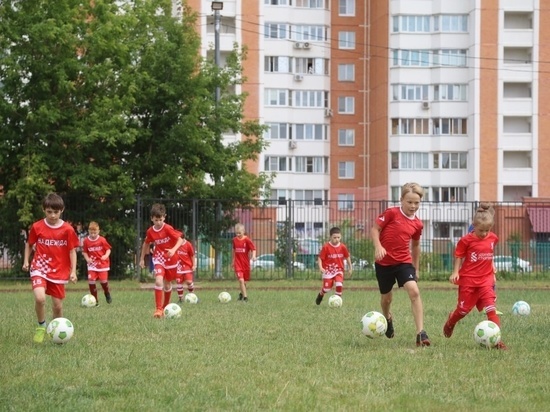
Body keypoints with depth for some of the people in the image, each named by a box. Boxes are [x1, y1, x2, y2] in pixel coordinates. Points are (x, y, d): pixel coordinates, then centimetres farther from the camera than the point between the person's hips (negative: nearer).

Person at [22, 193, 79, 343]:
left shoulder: (67, 230, -5)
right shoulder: (37, 227, -3)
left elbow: (72, 251, 0)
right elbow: (29, 244, 13)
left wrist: (73, 271, -7)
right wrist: (26, 261, 3)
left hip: (59, 272, 1)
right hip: (40, 269, -1)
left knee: (57, 305, 6)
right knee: (40, 298, -24)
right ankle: (41, 326, 0)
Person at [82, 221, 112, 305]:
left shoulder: (102, 240, -7)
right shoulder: (86, 241, -3)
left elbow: (108, 249, 0)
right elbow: (84, 252, 6)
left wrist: (106, 255, -20)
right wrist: (87, 258, -13)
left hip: (102, 263, -1)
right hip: (92, 264, 1)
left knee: (103, 280, -8)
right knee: (91, 281, -12)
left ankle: (107, 293, 28)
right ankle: (95, 300, 1)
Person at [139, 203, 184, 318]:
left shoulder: (168, 229, -16)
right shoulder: (150, 231, -6)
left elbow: (180, 240, -19)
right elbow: (146, 244, 12)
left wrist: (174, 249, -36)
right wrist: (142, 259, 15)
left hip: (171, 259, -1)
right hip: (159, 259, 1)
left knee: (167, 284, 13)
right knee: (159, 281, -22)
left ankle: (165, 307, 36)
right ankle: (158, 309, -21)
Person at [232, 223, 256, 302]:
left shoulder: (247, 240, -9)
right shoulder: (234, 240, 3)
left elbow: (253, 249, -9)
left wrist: (253, 256, -29)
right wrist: (233, 260, 24)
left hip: (246, 263, -1)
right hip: (238, 263, 1)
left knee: (244, 281, 13)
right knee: (241, 280, -15)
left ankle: (242, 293, 38)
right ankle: (245, 296, -12)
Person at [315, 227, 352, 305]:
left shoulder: (343, 247, -3)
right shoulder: (326, 247, -12)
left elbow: (347, 257, 12)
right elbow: (320, 258, -9)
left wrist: (350, 267, 18)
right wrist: (320, 267, -22)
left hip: (339, 270, 2)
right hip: (328, 270, -2)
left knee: (339, 285, -21)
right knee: (327, 288, -5)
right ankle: (321, 295, 31)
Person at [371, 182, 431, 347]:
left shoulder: (417, 224, 1)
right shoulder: (391, 213, -10)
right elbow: (375, 229, -7)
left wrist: (416, 268, 21)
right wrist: (378, 247, -24)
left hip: (404, 262, 1)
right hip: (384, 262, -1)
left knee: (414, 291, -20)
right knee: (386, 297, 13)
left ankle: (420, 333, -23)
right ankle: (388, 319, 50)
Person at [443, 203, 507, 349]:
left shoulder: (493, 238, 1)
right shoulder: (466, 240, -12)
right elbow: (459, 256, -3)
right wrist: (455, 272, -12)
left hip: (486, 280, 2)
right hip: (468, 280, -2)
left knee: (491, 309, -11)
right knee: (464, 309, 10)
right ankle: (451, 321, 42)